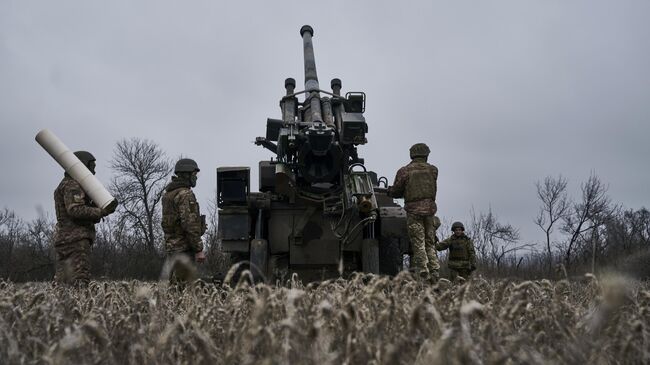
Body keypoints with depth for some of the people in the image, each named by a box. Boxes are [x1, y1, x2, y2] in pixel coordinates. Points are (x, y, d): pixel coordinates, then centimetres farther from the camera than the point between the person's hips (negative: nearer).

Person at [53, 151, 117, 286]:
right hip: (75, 239, -10)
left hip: (63, 239, 10)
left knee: (62, 282, 8)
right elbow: (75, 210, -22)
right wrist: (101, 212, -21)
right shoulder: (73, 185, -8)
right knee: (79, 283, -14)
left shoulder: (65, 184, 26)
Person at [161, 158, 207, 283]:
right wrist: (199, 250, -18)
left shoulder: (168, 194, 15)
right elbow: (190, 225, -21)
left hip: (171, 247, 10)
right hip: (184, 248, -10)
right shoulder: (185, 194, -15)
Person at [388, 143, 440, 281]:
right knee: (430, 244, 12)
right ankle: (434, 275, 8)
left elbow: (395, 192, 1)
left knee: (418, 245, -1)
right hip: (430, 208, 3)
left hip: (413, 209, -3)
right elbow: (431, 188, 12)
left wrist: (389, 190, 25)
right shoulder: (433, 170, 7)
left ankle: (424, 276, -3)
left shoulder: (404, 171, -2)